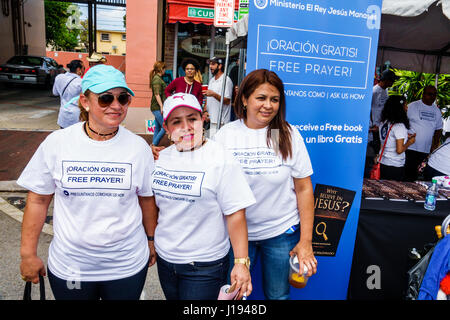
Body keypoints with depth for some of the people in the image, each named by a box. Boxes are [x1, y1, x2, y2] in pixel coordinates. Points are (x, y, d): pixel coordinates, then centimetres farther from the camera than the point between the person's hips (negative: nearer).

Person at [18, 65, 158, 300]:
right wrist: (28, 254, 0)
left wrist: (150, 240, 10)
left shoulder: (138, 147, -8)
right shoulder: (56, 143, -9)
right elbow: (38, 200, -1)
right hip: (69, 266, 1)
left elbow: (146, 199, 2)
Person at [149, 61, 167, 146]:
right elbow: (157, 94, -20)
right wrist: (161, 107, -23)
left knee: (158, 128, 12)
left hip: (157, 108, 10)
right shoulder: (157, 79, -13)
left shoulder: (158, 78, 17)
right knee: (165, 127, -10)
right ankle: (154, 145, -5)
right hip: (158, 107, -10)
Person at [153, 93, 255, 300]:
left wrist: (241, 262, -20)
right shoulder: (162, 157, 3)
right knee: (172, 298, 22)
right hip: (165, 258, 6)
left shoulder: (220, 159, -15)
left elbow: (235, 214, -17)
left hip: (204, 266, -5)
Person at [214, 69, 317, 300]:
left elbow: (304, 189, -4)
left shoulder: (288, 135, -6)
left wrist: (306, 241, -5)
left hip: (281, 231, -1)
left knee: (278, 294, 15)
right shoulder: (225, 135, -4)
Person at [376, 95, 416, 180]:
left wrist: (405, 136, 14)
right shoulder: (400, 126, -17)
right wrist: (409, 142, -3)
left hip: (382, 163, 7)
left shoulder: (383, 122, 4)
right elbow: (399, 150, -19)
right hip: (395, 167, -7)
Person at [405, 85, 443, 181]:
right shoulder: (412, 106, -1)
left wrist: (435, 145, 9)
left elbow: (438, 129, 19)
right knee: (408, 173, -6)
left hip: (426, 151, 4)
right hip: (410, 147, -4)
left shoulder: (437, 110, 14)